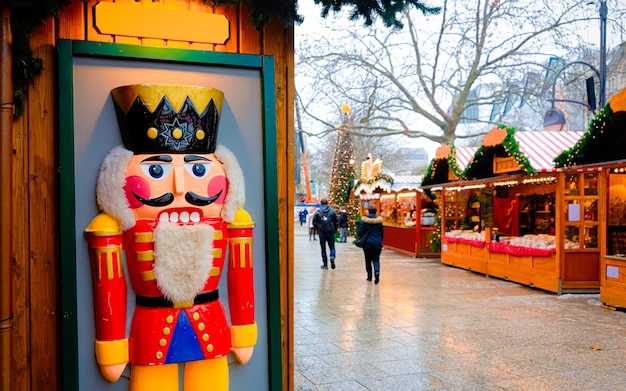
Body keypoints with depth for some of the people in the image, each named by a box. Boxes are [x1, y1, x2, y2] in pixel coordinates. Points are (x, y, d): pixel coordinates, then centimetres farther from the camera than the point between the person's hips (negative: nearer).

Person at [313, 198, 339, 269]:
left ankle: (325, 264, 10)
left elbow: (314, 222, 0)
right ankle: (332, 257, -17)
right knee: (332, 247, 12)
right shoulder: (332, 211, -2)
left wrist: (317, 229, 15)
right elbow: (337, 222, -1)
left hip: (321, 232, 0)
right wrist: (335, 229, 12)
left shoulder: (318, 212, -3)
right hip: (331, 232, 0)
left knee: (323, 248, 10)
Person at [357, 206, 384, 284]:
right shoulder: (379, 221, -3)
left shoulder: (364, 220, -8)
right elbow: (382, 232, 4)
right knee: (376, 259, 7)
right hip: (377, 243, 1)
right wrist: (380, 242, 16)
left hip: (367, 243, -1)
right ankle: (377, 272, -17)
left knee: (368, 260, 13)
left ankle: (369, 276, 18)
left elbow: (359, 232, -8)